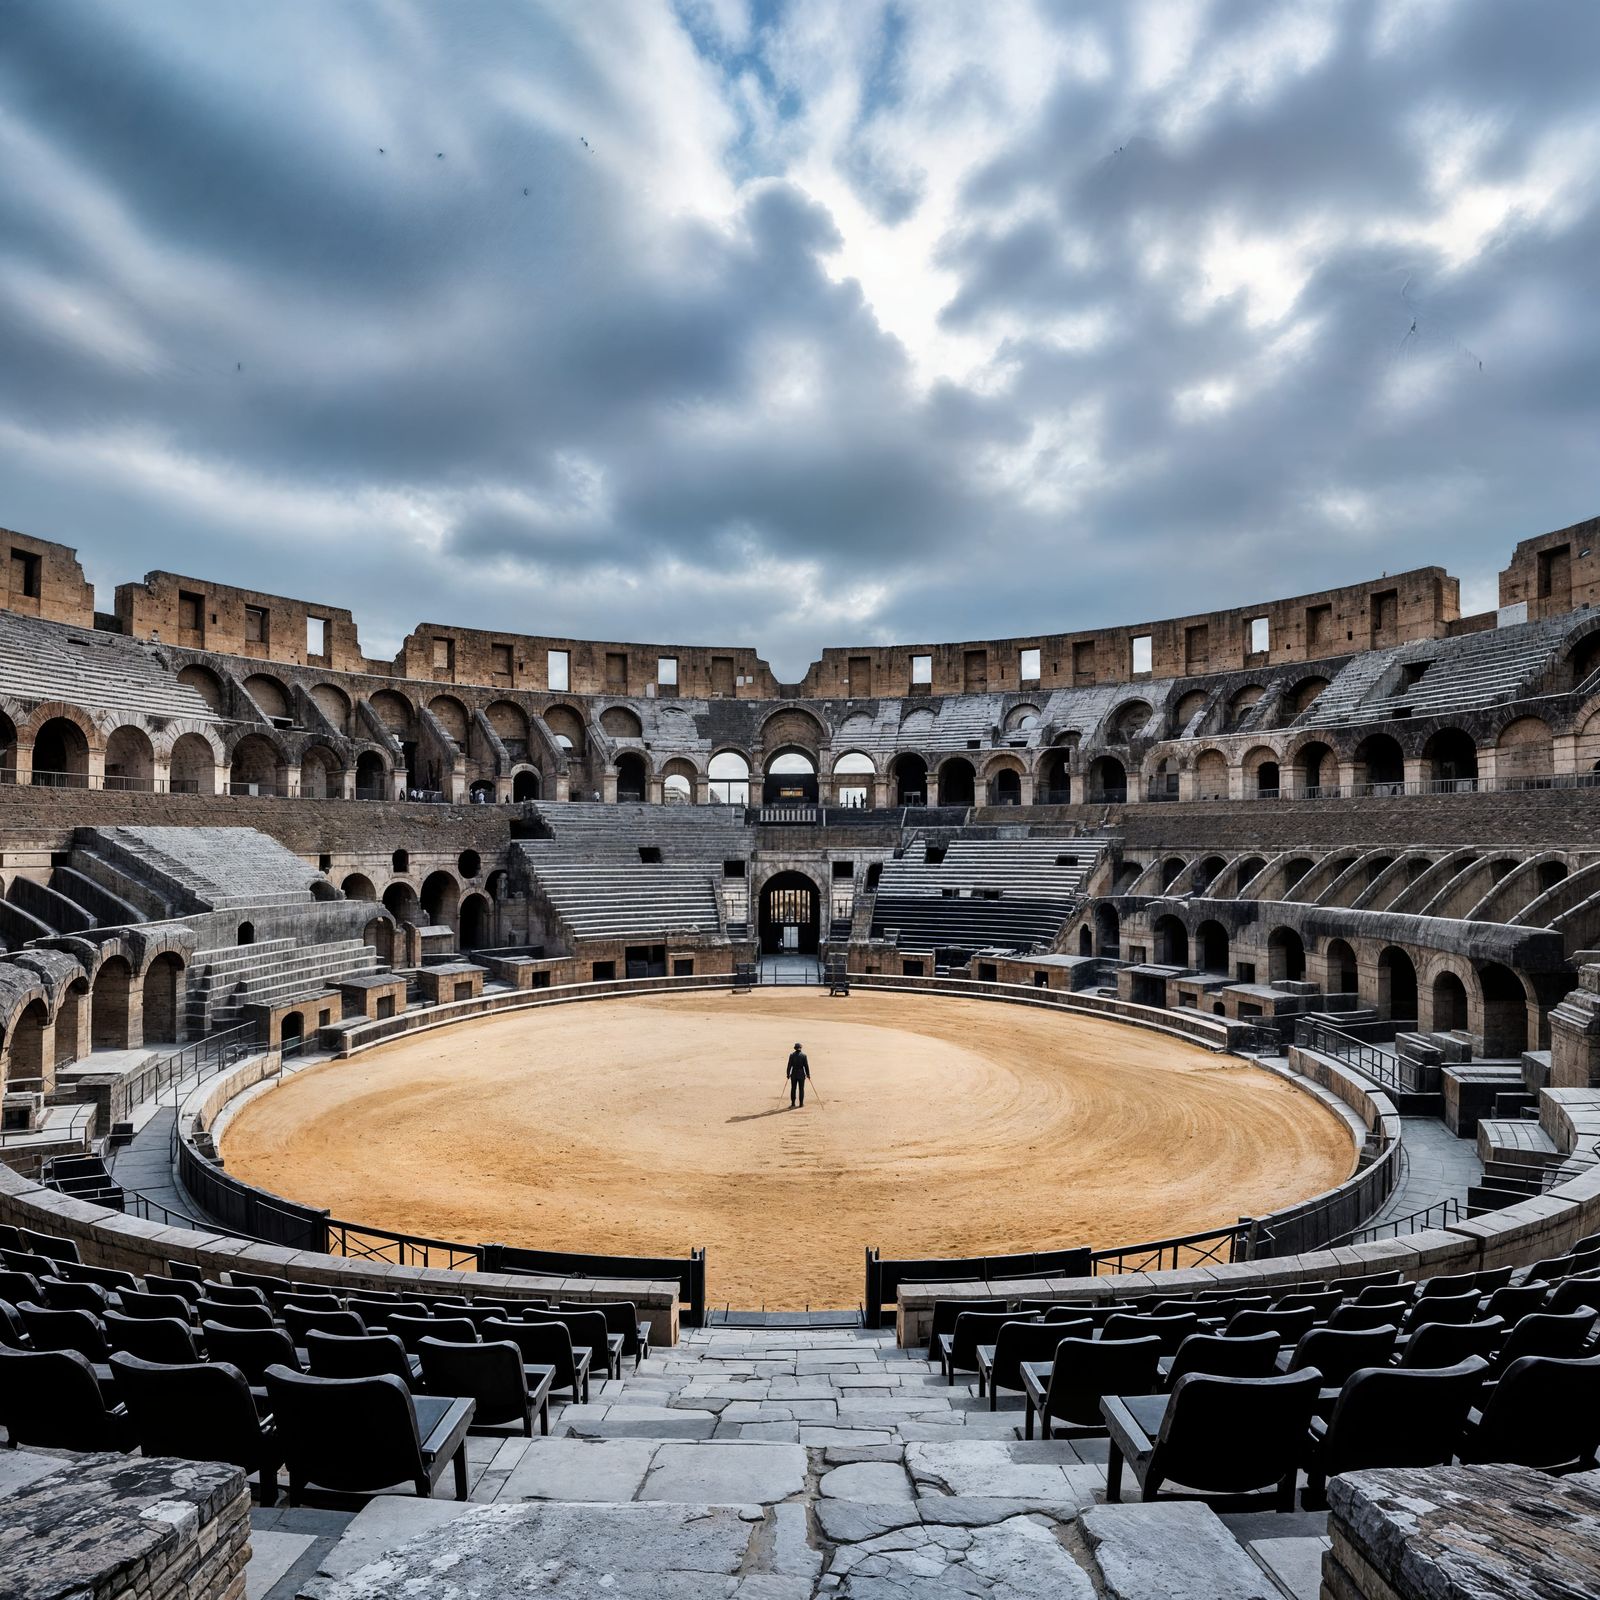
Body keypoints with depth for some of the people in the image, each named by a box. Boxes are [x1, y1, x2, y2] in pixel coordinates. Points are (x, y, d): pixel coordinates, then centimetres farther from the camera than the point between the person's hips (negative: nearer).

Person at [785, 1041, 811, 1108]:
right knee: (801, 1089, 6)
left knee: (793, 1088, 9)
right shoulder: (803, 1055, -6)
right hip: (801, 1074, -1)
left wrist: (788, 1074, 4)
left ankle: (793, 1103, 10)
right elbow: (806, 1065, -4)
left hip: (794, 1074, 1)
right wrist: (808, 1074, 4)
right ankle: (801, 1103, 7)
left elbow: (789, 1065, -4)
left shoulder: (792, 1055, -5)